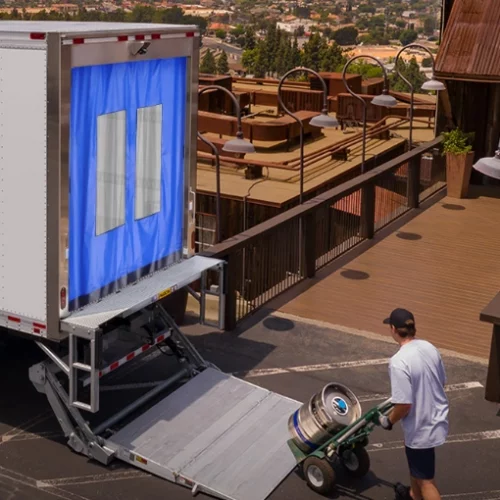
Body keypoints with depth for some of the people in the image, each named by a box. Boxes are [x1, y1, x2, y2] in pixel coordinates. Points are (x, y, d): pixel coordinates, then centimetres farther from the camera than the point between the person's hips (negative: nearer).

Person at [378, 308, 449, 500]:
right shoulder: (429, 347, -4)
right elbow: (441, 382, 9)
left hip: (422, 428, -9)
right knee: (416, 465, 33)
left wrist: (388, 421, -7)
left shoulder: (398, 362, -29)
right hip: (437, 418, 9)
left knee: (426, 479, 6)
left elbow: (404, 405, -27)